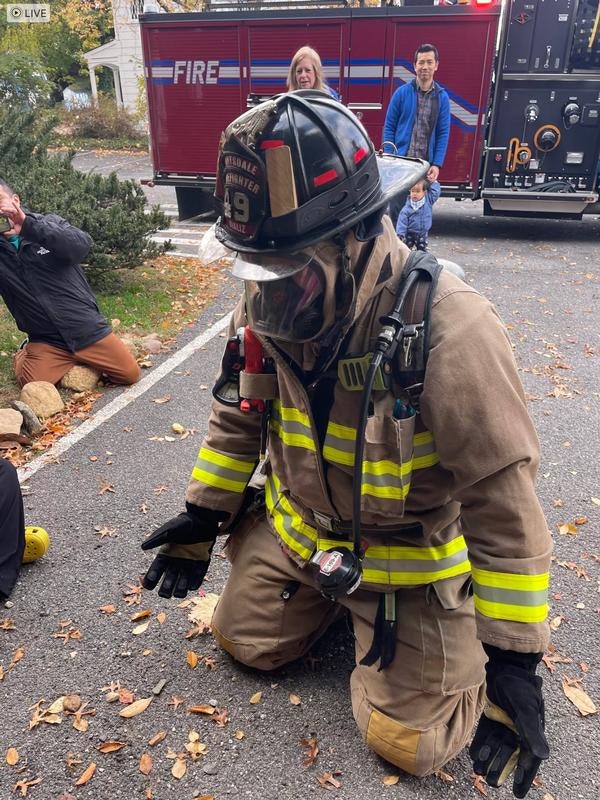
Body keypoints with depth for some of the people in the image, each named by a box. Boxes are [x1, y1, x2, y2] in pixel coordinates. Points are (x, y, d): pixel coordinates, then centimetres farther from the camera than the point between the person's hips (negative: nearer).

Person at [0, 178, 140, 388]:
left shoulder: (49, 223, -1)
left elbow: (82, 244, -22)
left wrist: (28, 225, -32)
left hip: (87, 329, 0)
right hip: (45, 340, 1)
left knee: (130, 374, -3)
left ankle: (84, 357, 25)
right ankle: (24, 354, 15)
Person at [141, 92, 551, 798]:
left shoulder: (449, 330, -32)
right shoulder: (271, 302, -13)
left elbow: (504, 502, -25)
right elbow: (240, 413, 4)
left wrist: (513, 659, -19)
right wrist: (203, 515, 8)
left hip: (411, 551, -4)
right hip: (298, 528, 5)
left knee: (408, 740, 0)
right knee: (243, 640, 16)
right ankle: (334, 593, 36)